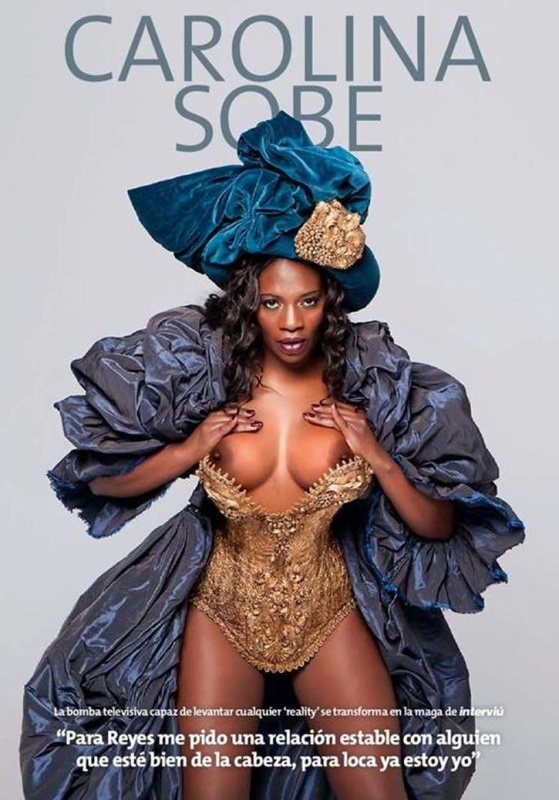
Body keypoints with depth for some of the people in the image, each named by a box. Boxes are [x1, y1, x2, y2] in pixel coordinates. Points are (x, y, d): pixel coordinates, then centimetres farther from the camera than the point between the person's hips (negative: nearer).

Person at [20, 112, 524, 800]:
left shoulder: (372, 383, -10)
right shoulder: (204, 371, -11)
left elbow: (439, 526, -5)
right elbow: (104, 480, -2)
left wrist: (380, 458, -19)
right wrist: (190, 449, -17)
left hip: (332, 613, 1)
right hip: (222, 610, 0)